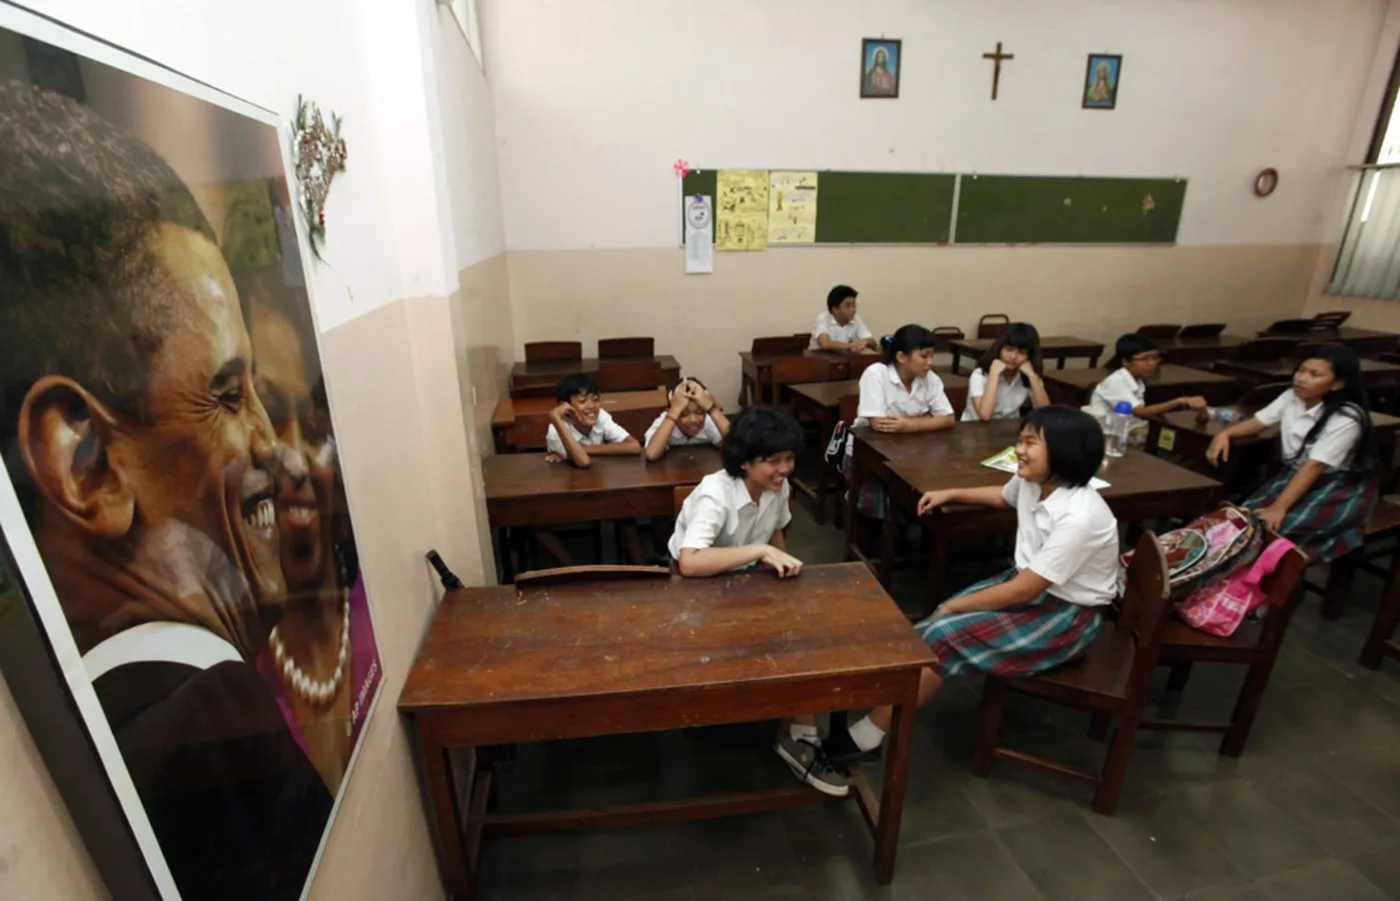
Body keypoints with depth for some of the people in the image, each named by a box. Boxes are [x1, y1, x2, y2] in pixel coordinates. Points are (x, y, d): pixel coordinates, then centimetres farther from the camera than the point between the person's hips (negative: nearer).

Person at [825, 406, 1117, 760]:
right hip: (1030, 584, 8)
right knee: (934, 629, -10)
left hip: (1067, 613, -8)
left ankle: (870, 733, -12)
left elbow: (1024, 590, -26)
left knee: (947, 634, -22)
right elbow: (1003, 495, 23)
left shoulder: (1079, 517, -29)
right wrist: (950, 494, 15)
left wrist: (954, 606, -18)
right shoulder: (1032, 481, -5)